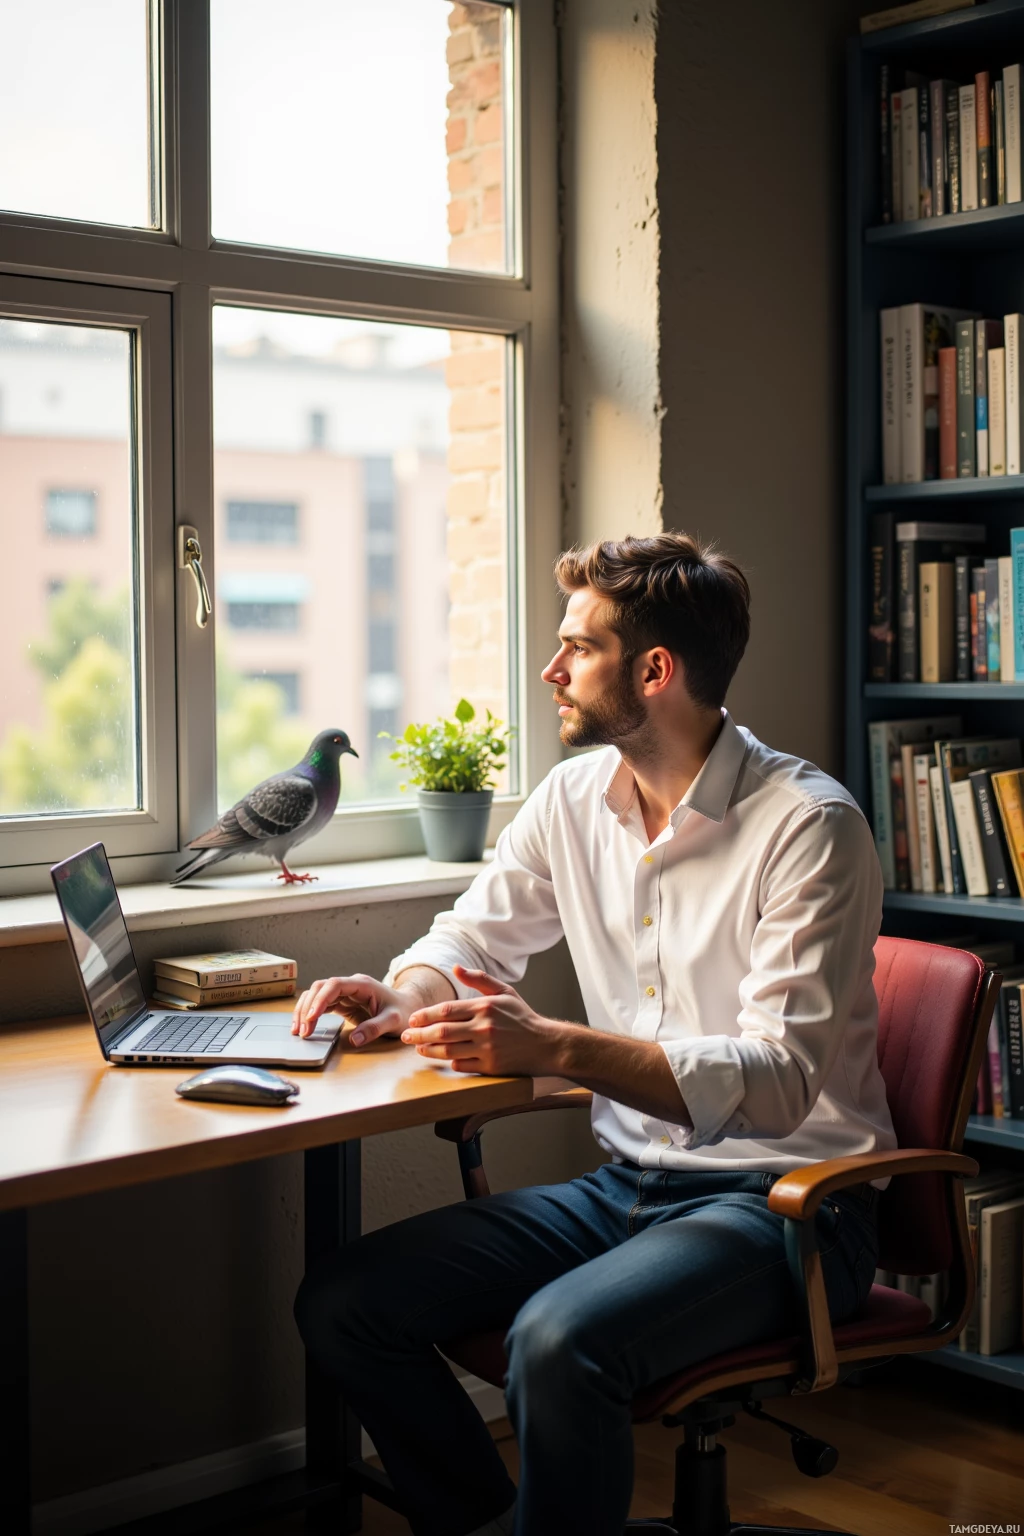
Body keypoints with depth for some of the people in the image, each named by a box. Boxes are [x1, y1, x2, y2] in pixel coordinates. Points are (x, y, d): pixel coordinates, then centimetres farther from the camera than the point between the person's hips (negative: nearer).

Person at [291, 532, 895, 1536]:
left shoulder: (807, 825, -16)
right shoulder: (574, 798, 5)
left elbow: (778, 1079, -23)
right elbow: (474, 933, 19)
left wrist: (555, 1048, -32)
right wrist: (396, 996, -5)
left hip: (783, 1199, -7)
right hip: (627, 1182, 7)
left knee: (559, 1340, -34)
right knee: (340, 1303, -6)